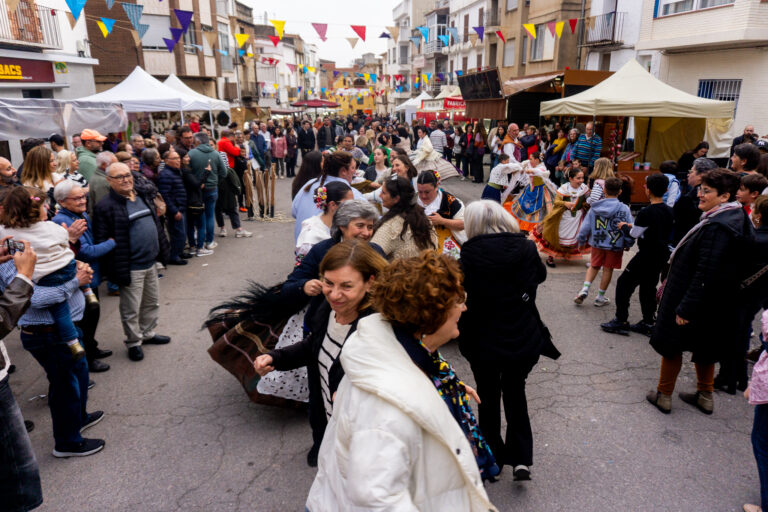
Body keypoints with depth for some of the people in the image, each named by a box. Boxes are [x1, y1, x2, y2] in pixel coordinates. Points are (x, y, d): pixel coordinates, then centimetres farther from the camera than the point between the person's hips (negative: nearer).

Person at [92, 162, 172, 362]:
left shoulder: (142, 197, 10)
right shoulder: (105, 207, -15)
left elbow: (155, 224, 19)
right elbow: (102, 241, -17)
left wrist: (160, 250, 16)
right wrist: (116, 268, -20)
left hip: (150, 263, 8)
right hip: (131, 268, -8)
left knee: (152, 302, 21)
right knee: (131, 309, 6)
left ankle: (148, 334, 39)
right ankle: (133, 343, 23)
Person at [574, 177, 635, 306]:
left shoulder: (594, 208, -7)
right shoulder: (624, 209, -11)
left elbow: (585, 227, -3)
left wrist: (581, 242, 12)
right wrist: (628, 244, 8)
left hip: (597, 244, 2)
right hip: (615, 246, -2)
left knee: (594, 266, 20)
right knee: (608, 269, 11)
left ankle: (585, 289, 3)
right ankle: (600, 298, 21)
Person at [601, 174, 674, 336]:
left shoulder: (646, 212, -21)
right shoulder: (670, 211, 4)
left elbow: (635, 234, -11)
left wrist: (625, 226, 9)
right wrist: (634, 225, 16)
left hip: (647, 255, -8)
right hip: (662, 255, 8)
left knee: (624, 283, 3)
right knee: (648, 287, 17)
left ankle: (621, 321, 5)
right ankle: (648, 323, 22)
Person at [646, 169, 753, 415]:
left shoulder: (717, 227, -27)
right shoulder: (736, 218, 6)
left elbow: (705, 273, -29)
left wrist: (686, 307, -25)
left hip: (698, 300, -10)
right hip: (714, 303, 10)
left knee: (670, 344, 7)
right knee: (704, 347, 22)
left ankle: (664, 395, 20)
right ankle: (705, 395, 34)